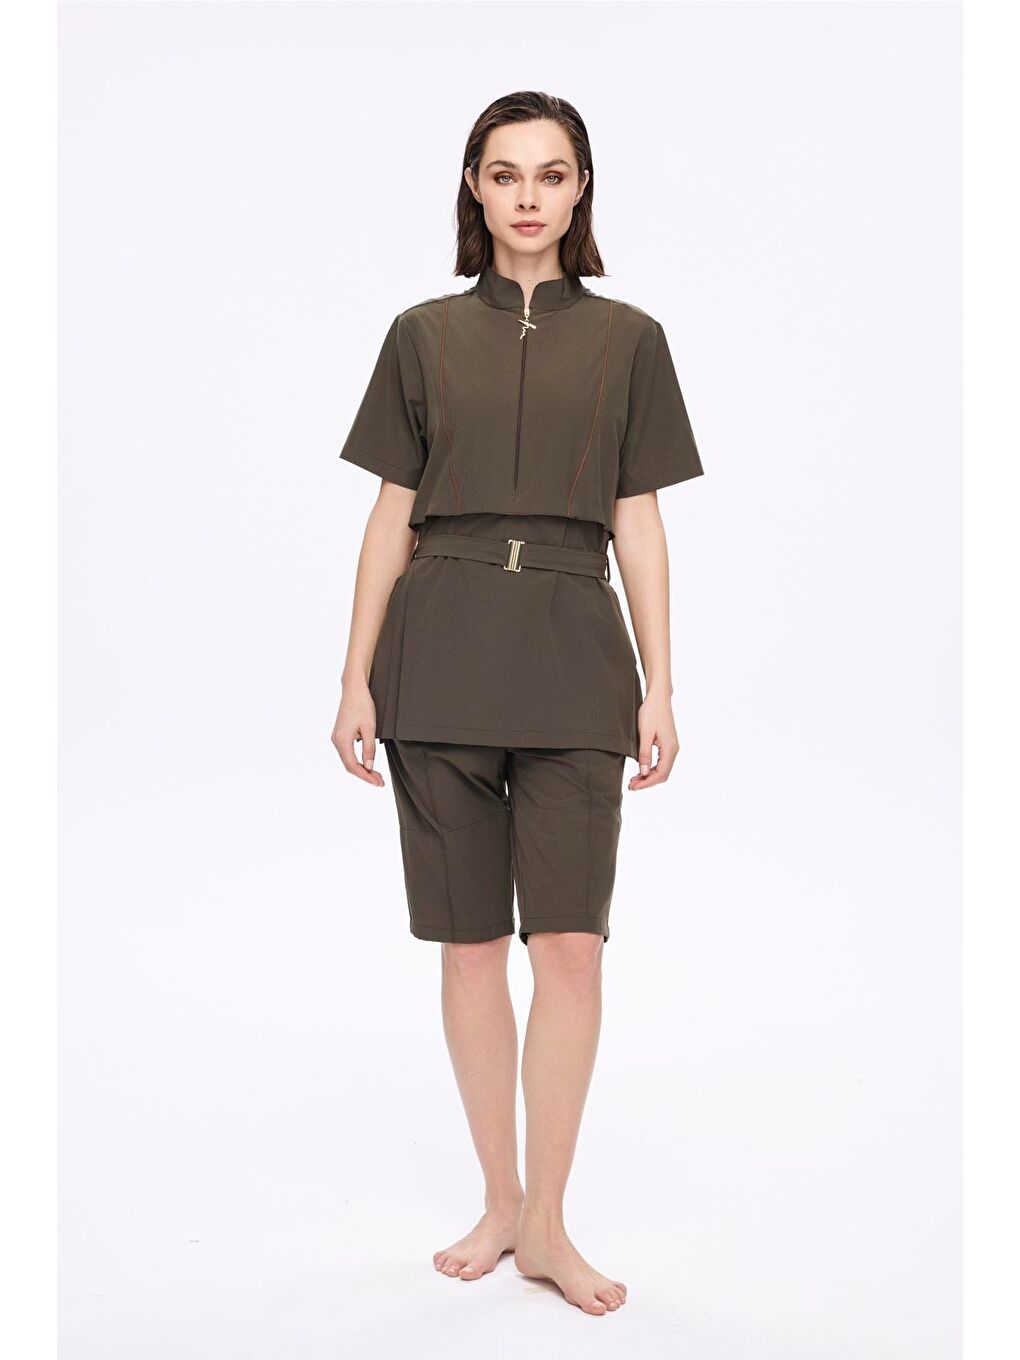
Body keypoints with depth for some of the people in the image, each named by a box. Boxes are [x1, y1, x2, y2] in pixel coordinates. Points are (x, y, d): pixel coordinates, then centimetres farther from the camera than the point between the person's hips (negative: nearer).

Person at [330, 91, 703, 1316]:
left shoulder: (626, 340, 9)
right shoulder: (423, 335, 10)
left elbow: (638, 525, 6)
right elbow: (391, 517, 8)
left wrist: (659, 689, -1)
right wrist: (357, 679, 2)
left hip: (572, 653, 0)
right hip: (441, 652, 1)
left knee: (571, 944, -6)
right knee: (470, 943, 6)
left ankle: (546, 1225, 8)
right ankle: (499, 1201, 21)